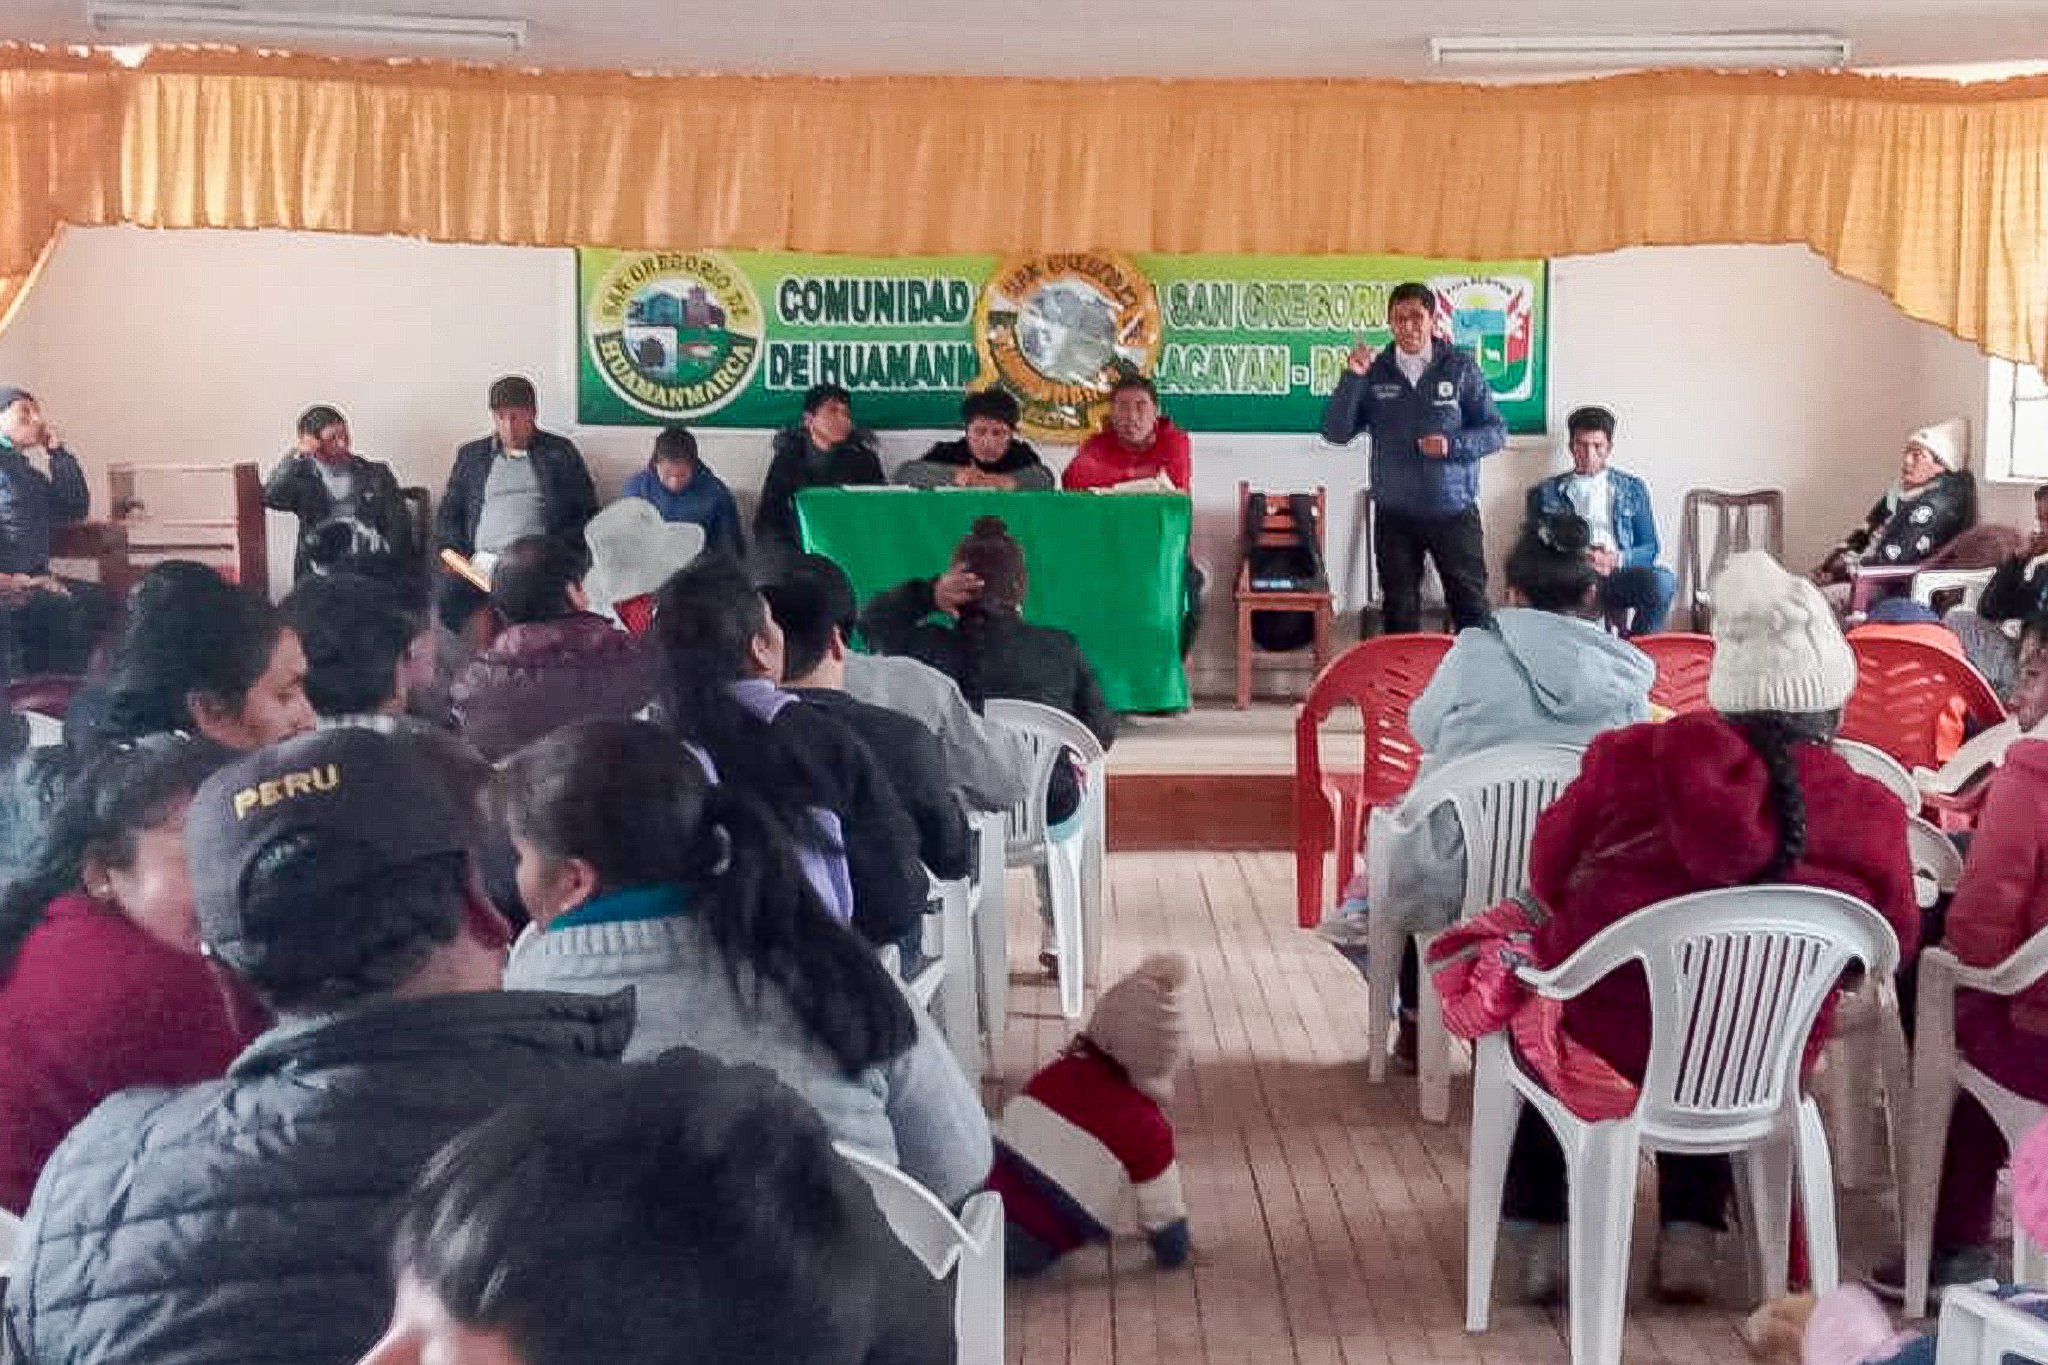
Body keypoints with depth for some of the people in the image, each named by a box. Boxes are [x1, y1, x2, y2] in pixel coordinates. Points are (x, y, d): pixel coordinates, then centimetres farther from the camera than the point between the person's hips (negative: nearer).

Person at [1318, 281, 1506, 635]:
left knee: (1471, 607, -1)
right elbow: (1336, 433, -2)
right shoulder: (1374, 372, 4)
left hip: (1454, 510, -2)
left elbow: (1496, 431, 1)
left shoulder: (1460, 366, 0)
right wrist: (1351, 378, -15)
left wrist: (1453, 445, -17)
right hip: (1394, 515, 2)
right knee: (1399, 615, 9)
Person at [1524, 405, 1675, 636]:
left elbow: (1650, 548, 15)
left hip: (1617, 574, 1)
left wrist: (1616, 559, -7)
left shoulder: (1633, 488, 20)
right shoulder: (1545, 493, 19)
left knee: (1663, 580, -33)